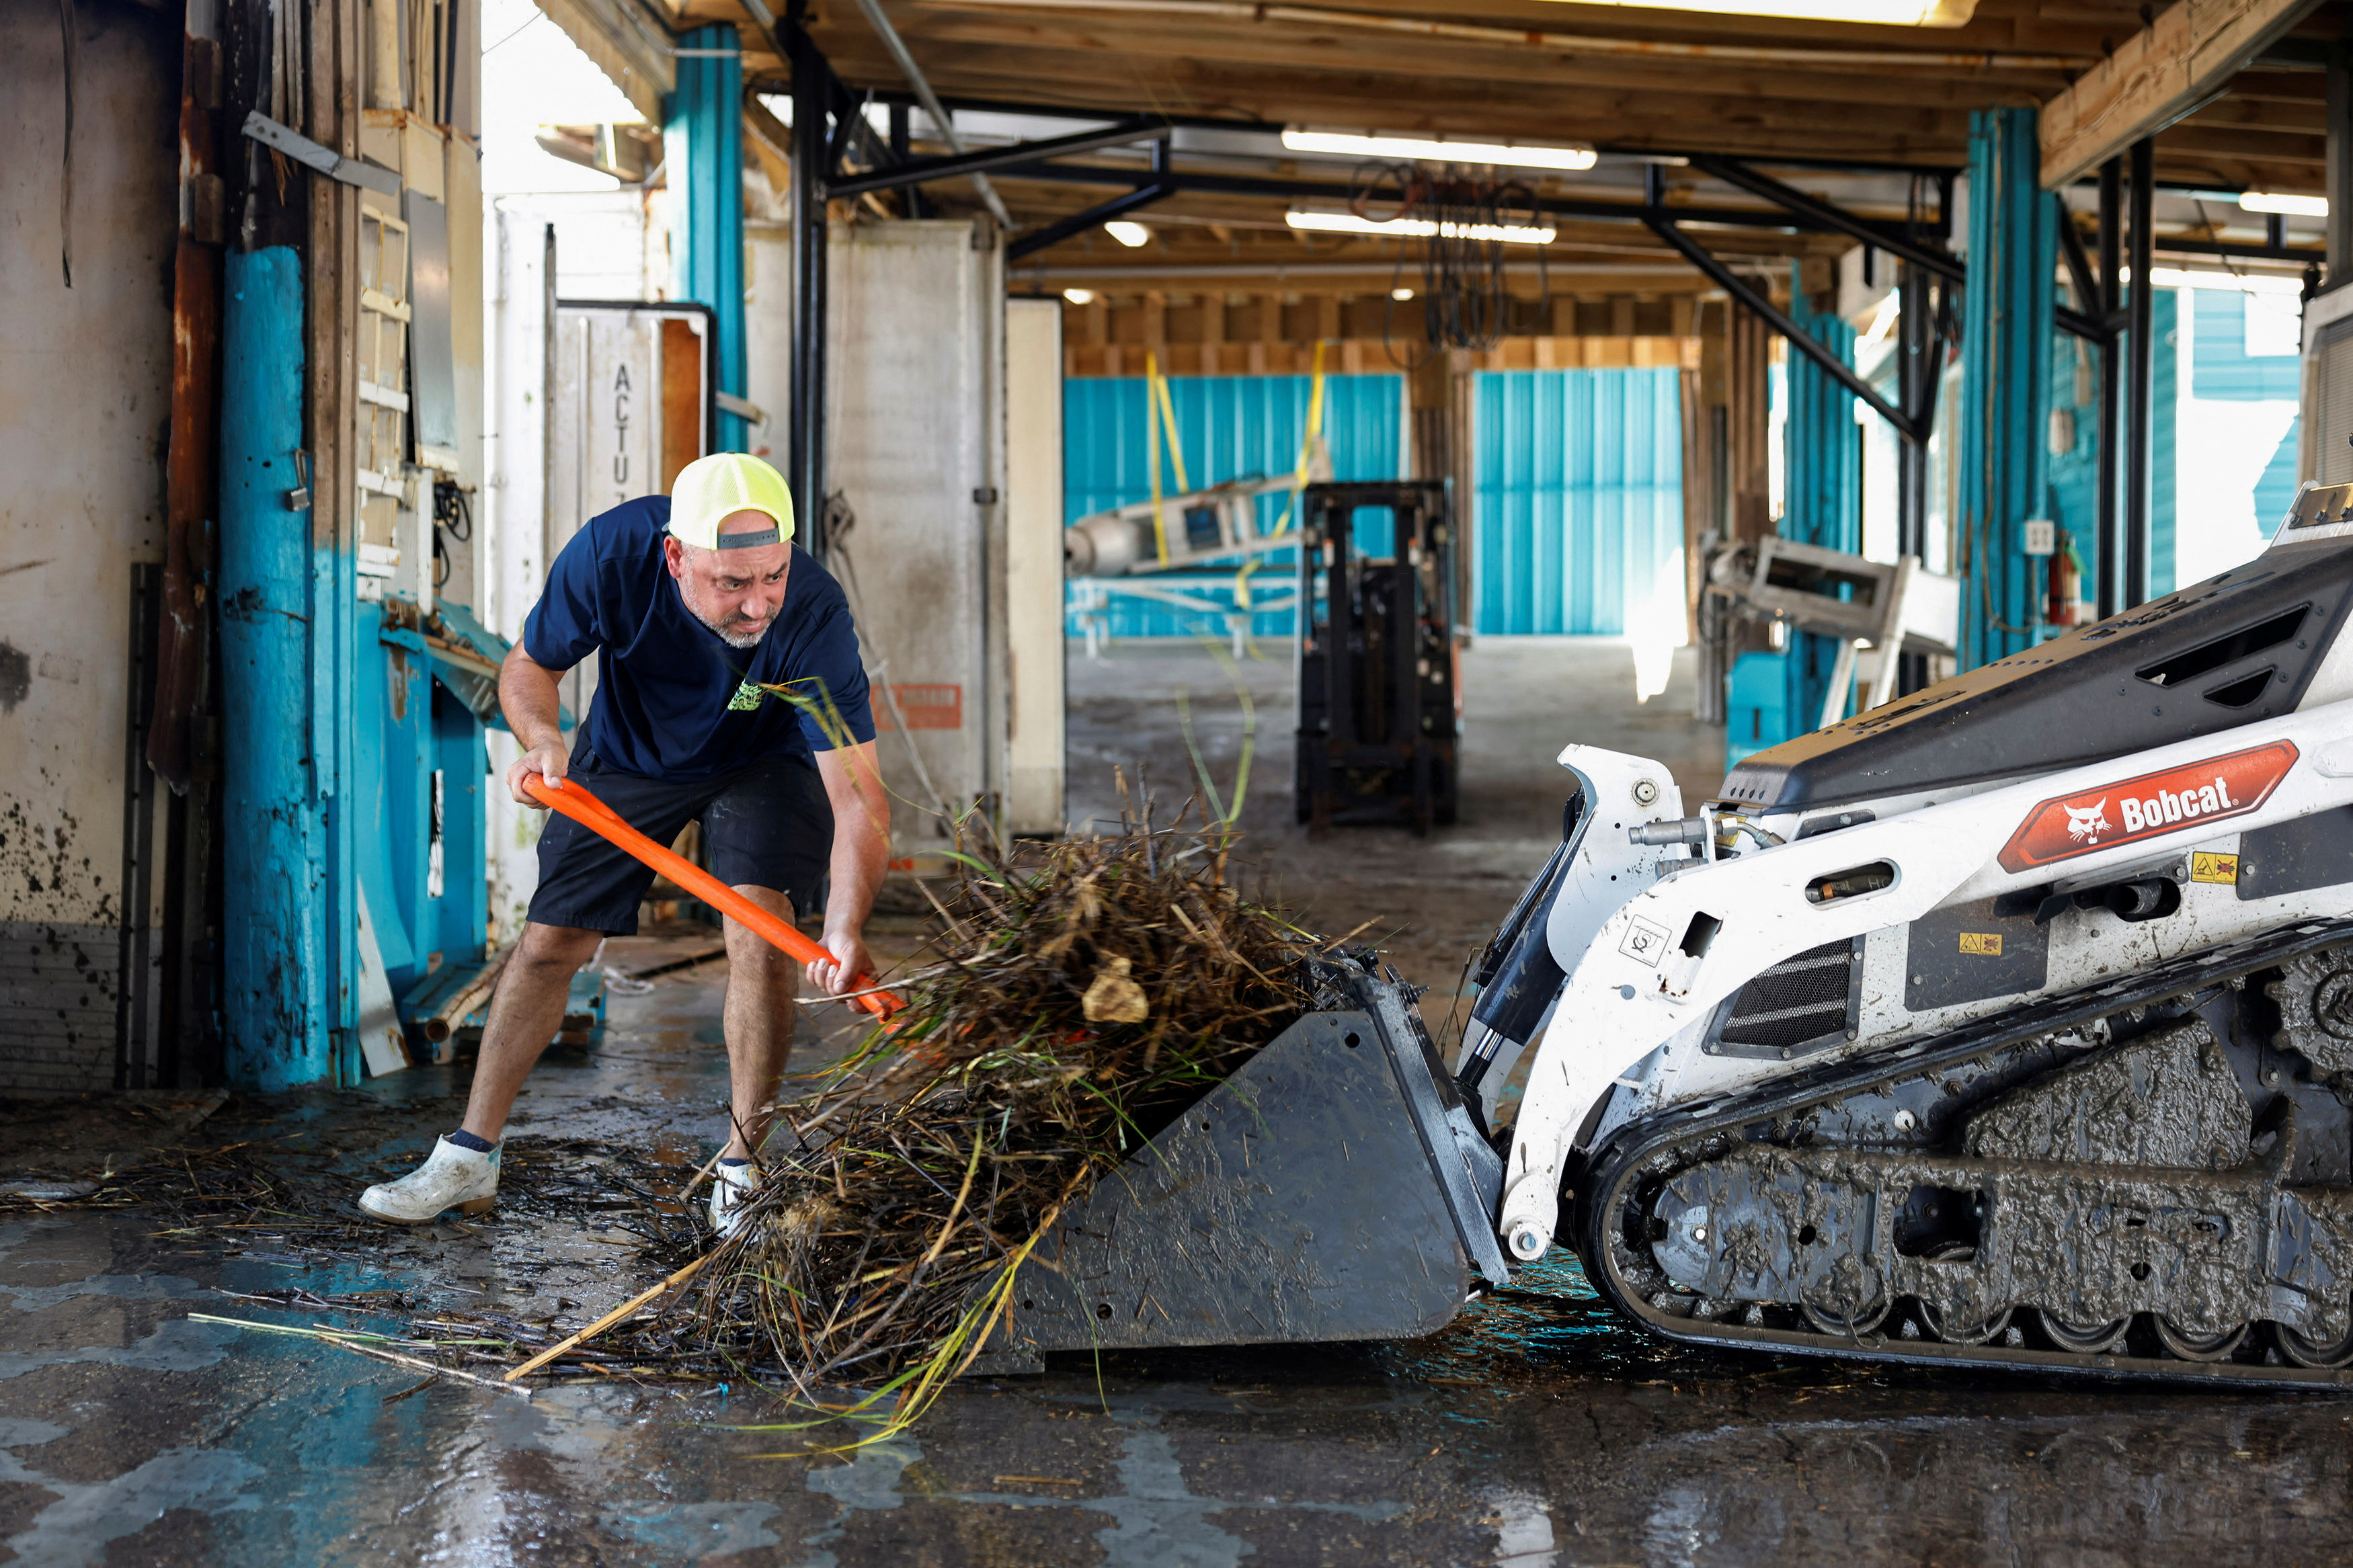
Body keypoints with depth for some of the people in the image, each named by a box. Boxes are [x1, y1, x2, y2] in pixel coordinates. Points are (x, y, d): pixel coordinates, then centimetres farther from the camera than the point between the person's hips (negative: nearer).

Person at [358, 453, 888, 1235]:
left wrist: (845, 927, -55)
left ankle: (741, 1167, -4)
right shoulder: (612, 552, -34)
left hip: (764, 762, -2)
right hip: (628, 754, 2)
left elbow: (859, 795, -40)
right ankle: (470, 1158, 20)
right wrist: (541, 738, -37)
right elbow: (527, 666, -14)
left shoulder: (813, 611, -38)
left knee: (761, 929, -22)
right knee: (549, 942, 4)